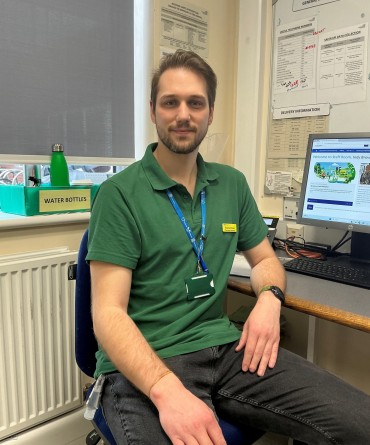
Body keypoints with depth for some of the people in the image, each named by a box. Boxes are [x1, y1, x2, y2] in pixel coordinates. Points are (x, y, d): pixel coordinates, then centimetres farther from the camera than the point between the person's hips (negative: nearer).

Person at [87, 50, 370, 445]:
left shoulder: (232, 184, 9)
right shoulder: (119, 194, -8)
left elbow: (265, 258, 19)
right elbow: (109, 313, -12)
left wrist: (269, 298, -4)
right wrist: (167, 390, -27)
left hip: (223, 346, 5)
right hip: (144, 363, -4)